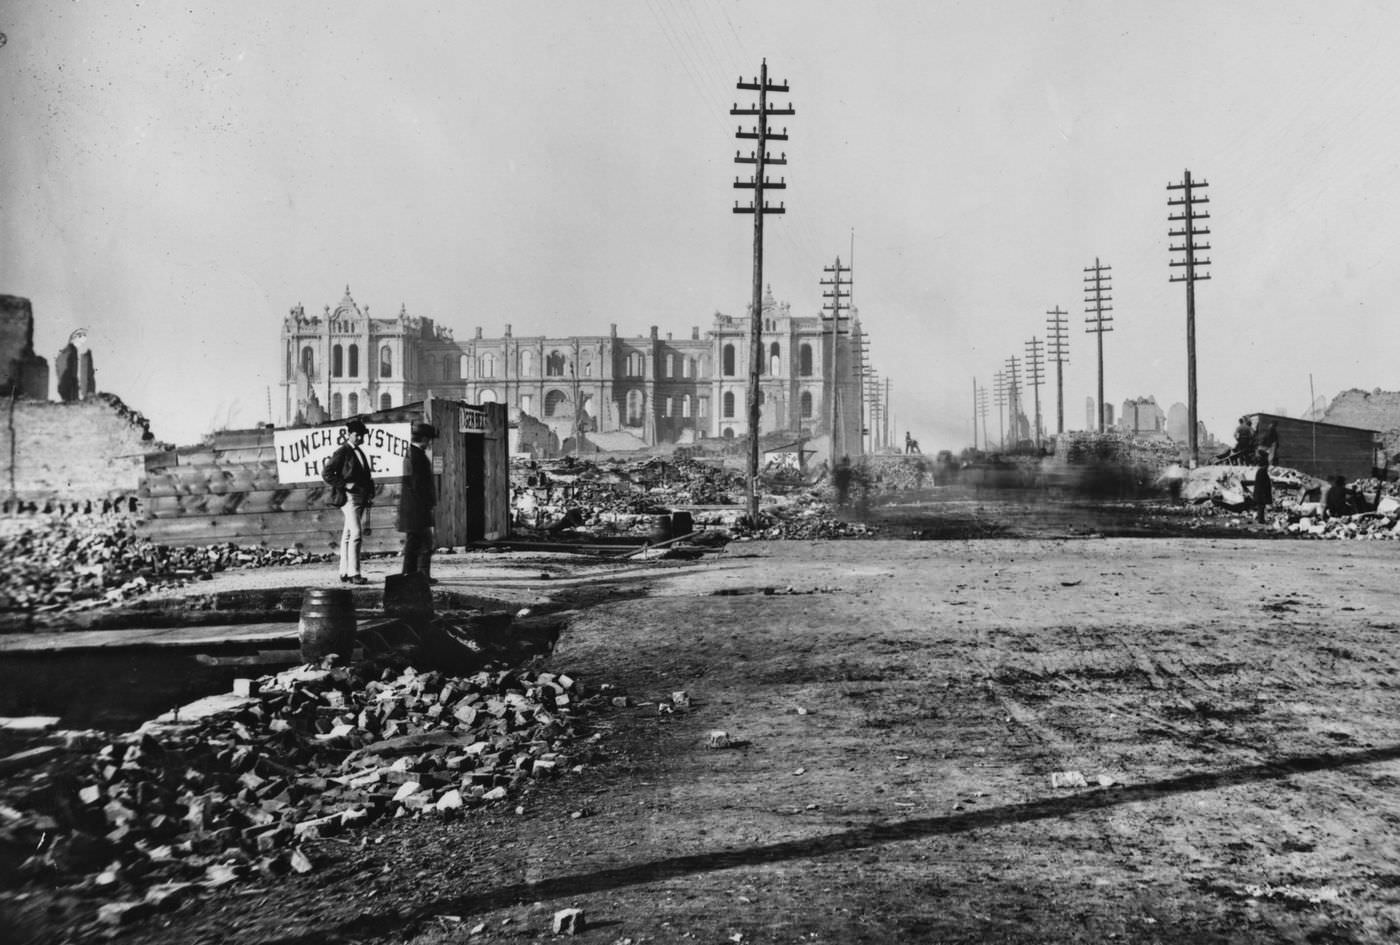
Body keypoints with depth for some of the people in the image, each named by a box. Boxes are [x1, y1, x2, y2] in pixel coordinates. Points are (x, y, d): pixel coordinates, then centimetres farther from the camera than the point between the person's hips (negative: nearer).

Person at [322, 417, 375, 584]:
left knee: (348, 535, 10)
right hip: (349, 497, -8)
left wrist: (370, 495, 16)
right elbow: (326, 473, -11)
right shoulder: (342, 452, -6)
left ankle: (345, 573, 13)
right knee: (356, 533, -15)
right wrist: (345, 484, -17)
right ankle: (353, 573, -16)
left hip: (362, 498, 8)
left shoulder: (360, 452, 19)